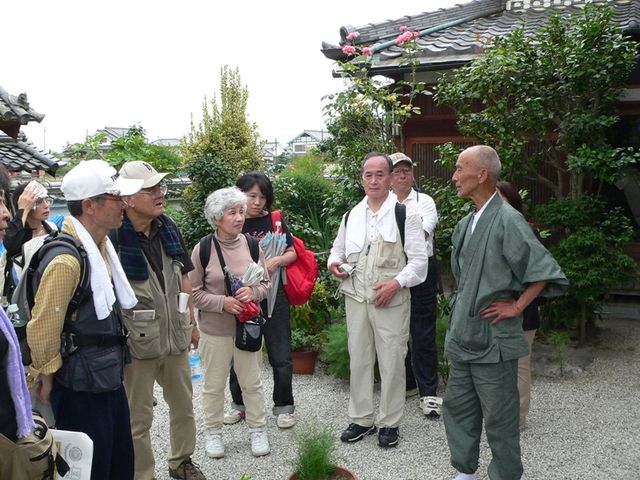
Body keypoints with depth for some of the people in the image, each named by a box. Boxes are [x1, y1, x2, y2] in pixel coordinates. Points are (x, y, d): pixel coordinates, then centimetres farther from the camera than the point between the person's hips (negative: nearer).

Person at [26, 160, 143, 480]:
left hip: (109, 377, 9)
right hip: (81, 387, -9)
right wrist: (47, 380, -8)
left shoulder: (101, 244, 6)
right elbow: (43, 329, -20)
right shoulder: (65, 260, -25)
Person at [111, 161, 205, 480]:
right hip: (137, 342, -6)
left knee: (184, 405, 22)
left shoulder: (168, 228, 2)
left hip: (175, 335, 7)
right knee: (138, 418, 9)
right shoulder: (113, 237, -18)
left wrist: (191, 322, 15)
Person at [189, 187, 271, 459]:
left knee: (251, 382, 12)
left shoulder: (252, 245, -1)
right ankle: (213, 431, 29)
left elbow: (266, 283, 6)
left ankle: (258, 429, 28)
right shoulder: (203, 249, -9)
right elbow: (194, 292, -7)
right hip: (215, 329, -2)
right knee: (214, 384, 12)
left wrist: (253, 292, -15)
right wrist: (222, 302, -19)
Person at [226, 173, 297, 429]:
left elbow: (292, 253, 5)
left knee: (280, 356, 4)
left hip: (273, 296, 0)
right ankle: (239, 403, 32)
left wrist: (276, 261, -14)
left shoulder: (274, 221, 0)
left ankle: (283, 407, 21)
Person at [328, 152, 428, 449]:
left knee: (391, 362, 4)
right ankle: (361, 419, 27)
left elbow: (418, 260, -6)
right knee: (358, 359, 12)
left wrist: (397, 282, -19)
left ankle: (390, 423, 19)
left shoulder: (405, 214, -4)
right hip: (356, 299, 5)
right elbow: (338, 249, 24)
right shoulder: (351, 215, 12)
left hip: (391, 300, -4)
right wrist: (334, 263, 1)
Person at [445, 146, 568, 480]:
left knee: (499, 419, 6)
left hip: (493, 339, -8)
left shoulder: (507, 220, -17)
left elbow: (546, 272, -19)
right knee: (457, 407, 17)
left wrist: (516, 306, -13)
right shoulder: (466, 224, 8)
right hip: (464, 335, 8)